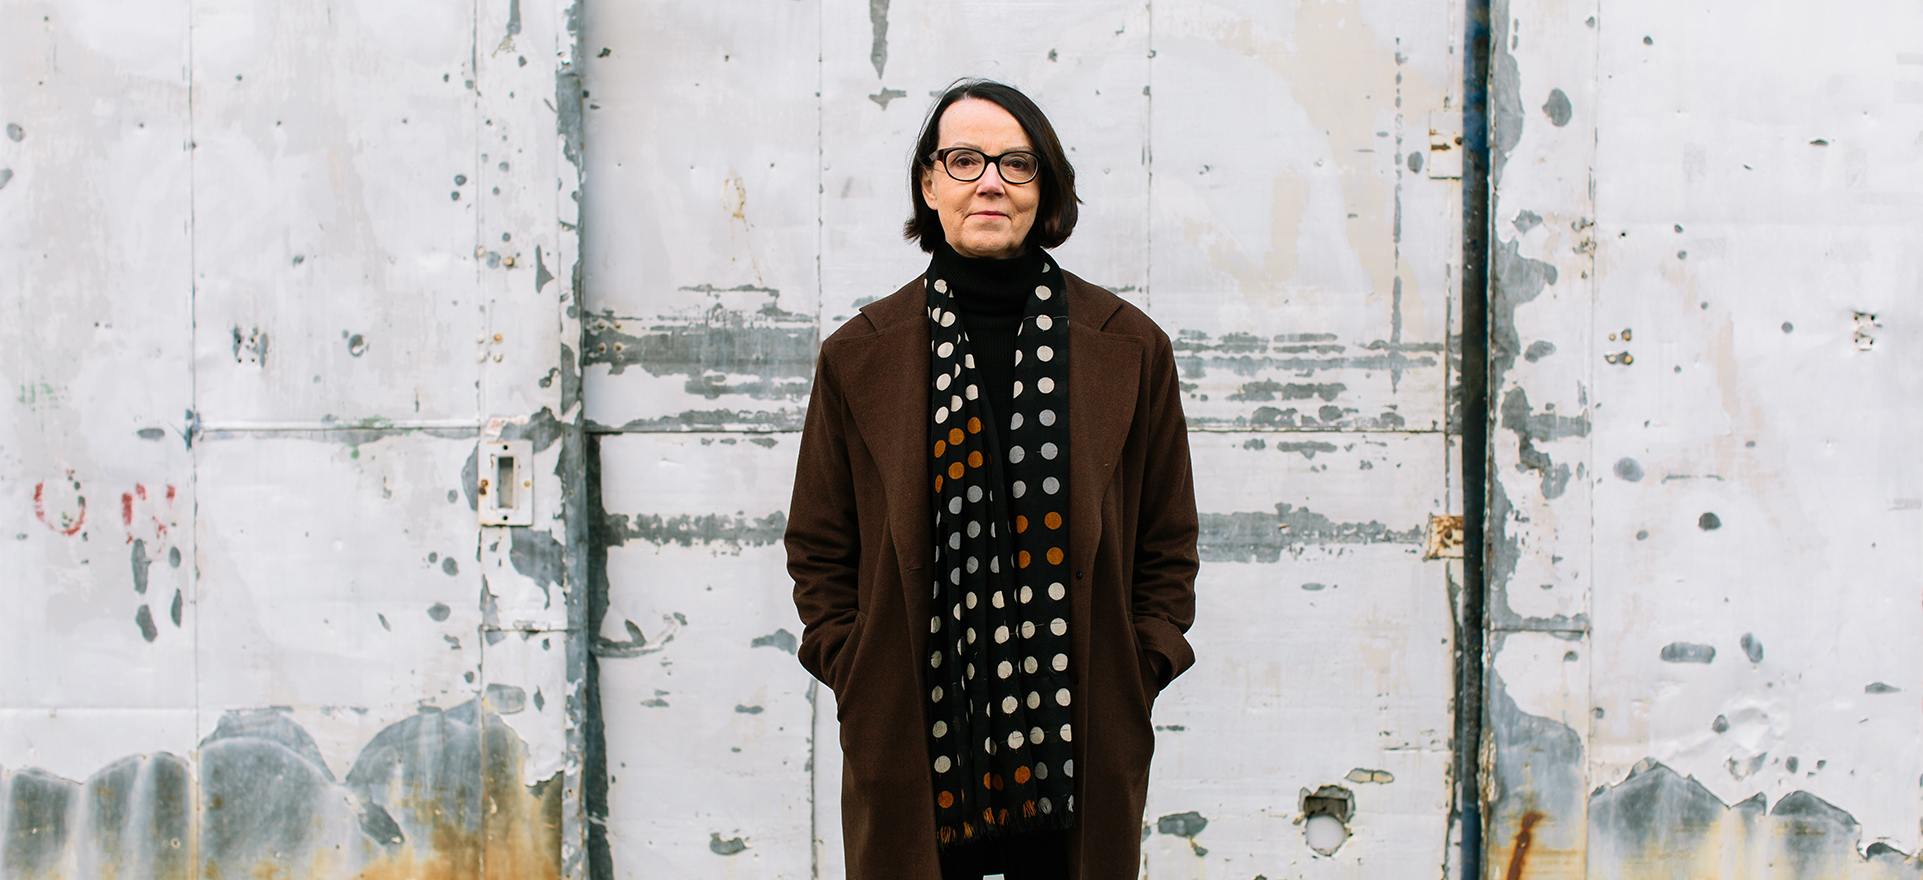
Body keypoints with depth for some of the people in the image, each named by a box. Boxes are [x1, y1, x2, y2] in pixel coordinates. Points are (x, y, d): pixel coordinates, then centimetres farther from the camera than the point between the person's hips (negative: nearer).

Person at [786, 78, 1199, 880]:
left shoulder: (1130, 347, 4)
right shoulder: (860, 355, 4)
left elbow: (1169, 544, 9)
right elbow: (818, 549, 9)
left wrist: (1136, 677, 1)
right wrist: (854, 678, 0)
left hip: (1076, 749, 0)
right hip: (910, 746, 0)